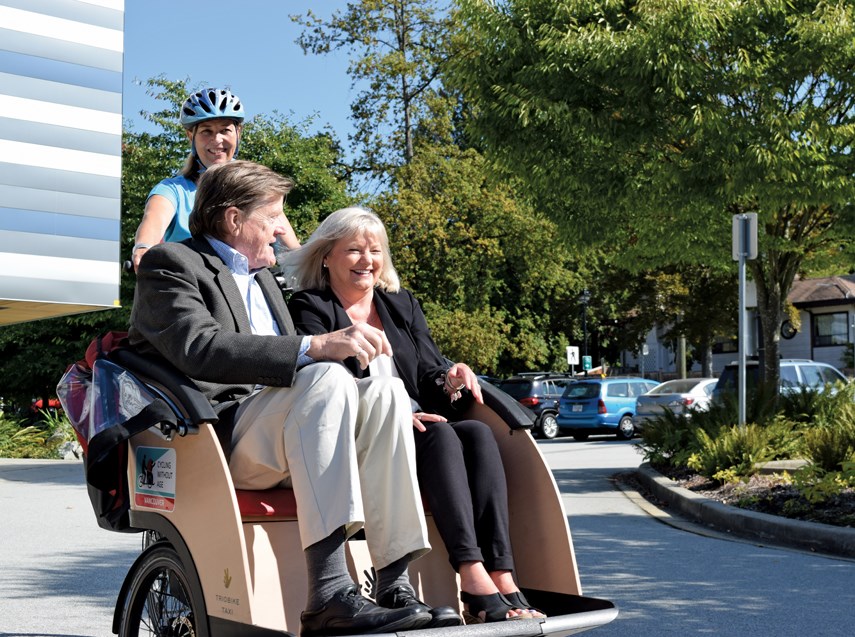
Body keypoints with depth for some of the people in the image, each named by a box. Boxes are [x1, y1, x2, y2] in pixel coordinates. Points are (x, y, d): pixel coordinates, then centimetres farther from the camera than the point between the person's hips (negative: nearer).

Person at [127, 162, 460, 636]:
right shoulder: (170, 264, 1)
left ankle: (394, 584, -26)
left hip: (283, 433, 7)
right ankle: (330, 595, -41)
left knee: (384, 390, -18)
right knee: (327, 378, -32)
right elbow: (200, 349, -19)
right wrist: (314, 347, -29)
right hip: (215, 437, -7)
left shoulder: (261, 276, 29)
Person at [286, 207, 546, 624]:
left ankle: (503, 580, -36)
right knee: (441, 435, -32)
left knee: (478, 433, -26)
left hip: (417, 429, 5)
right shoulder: (309, 308, 6)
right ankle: (474, 580, -41)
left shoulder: (403, 305, 23)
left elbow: (429, 376, 15)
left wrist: (450, 381, -10)